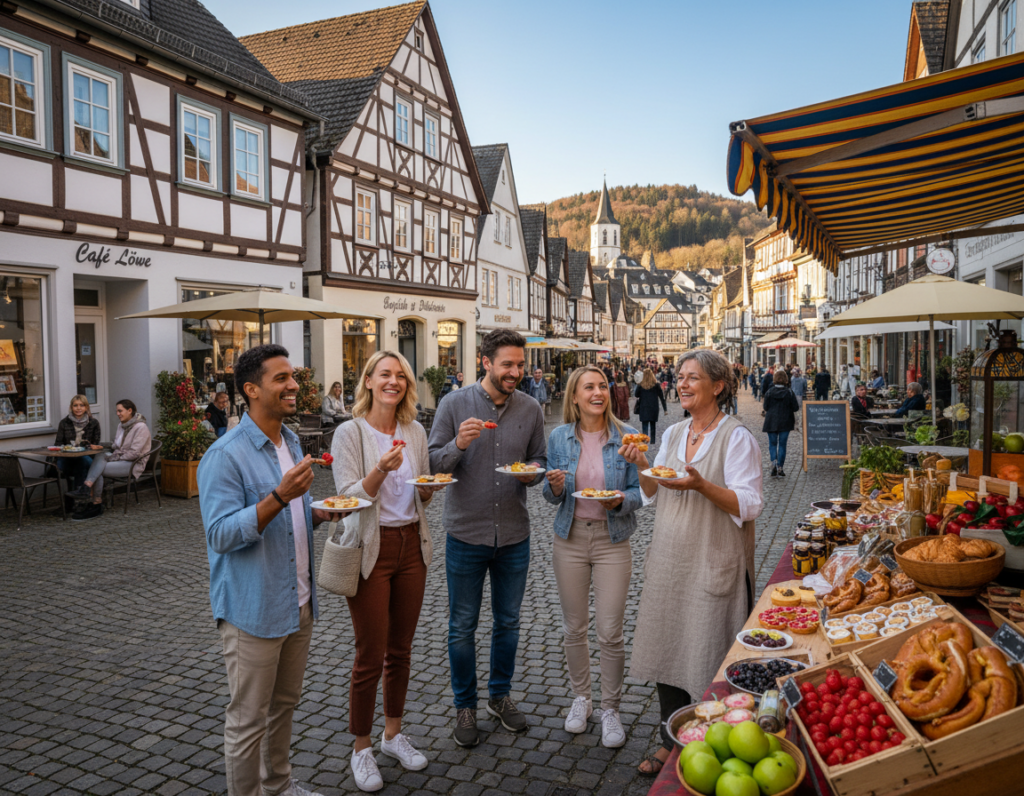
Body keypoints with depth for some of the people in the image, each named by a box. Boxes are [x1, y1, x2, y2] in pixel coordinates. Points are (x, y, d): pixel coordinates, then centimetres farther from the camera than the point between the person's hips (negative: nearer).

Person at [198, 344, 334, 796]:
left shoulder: (291, 442, 9)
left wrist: (324, 512, 0)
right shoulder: (225, 456, -18)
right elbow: (221, 534, -23)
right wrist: (281, 496, -33)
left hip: (298, 603, 8)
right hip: (252, 609, -8)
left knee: (284, 704, 22)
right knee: (248, 719, 6)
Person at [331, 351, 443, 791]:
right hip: (370, 549, -5)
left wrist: (429, 489, -10)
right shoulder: (350, 432, -10)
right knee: (370, 656, 3)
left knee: (401, 650, 16)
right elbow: (347, 497, -16)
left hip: (411, 545, 5)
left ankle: (393, 734, 35)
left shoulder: (415, 432, 6)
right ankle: (361, 748, 23)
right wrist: (381, 470, -32)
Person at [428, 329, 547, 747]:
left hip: (514, 535, 3)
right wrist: (458, 445, -26)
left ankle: (501, 695, 37)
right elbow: (432, 462, -7)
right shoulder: (455, 404, -8)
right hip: (466, 534, -2)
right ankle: (465, 706, 29)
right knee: (462, 627, 9)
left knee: (508, 622, 16)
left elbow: (539, 459, 10)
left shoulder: (531, 409, 1)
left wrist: (533, 473, -12)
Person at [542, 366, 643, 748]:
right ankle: (580, 698, 33)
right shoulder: (559, 438, 0)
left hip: (612, 540, -1)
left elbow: (639, 491, 0)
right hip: (570, 538, 2)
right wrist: (555, 487, -16)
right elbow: (552, 497, 6)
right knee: (573, 627, 12)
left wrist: (620, 499, -21)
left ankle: (610, 708, 21)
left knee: (610, 632, 0)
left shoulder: (625, 437, -5)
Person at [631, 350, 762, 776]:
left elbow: (748, 505, -16)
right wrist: (643, 467, -5)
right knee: (666, 648, 13)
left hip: (714, 564, -6)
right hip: (669, 561, 6)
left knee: (709, 657, 4)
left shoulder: (736, 437, -10)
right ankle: (673, 742, 31)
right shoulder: (673, 434, 9)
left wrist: (701, 485, -29)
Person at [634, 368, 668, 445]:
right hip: (654, 408, 1)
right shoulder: (656, 384, -4)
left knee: (645, 425, -1)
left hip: (643, 408, -1)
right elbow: (661, 397, 0)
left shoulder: (640, 385, -5)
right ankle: (653, 441, 23)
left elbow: (636, 395, 4)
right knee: (653, 425, 16)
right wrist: (665, 408, 4)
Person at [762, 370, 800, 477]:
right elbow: (796, 408, -4)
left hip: (771, 422, 0)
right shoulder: (789, 392, -7)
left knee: (772, 444, 8)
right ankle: (780, 467, 8)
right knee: (782, 444, 8)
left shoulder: (769, 392, -7)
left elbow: (765, 407, -1)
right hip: (785, 422, 0)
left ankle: (774, 461, -16)